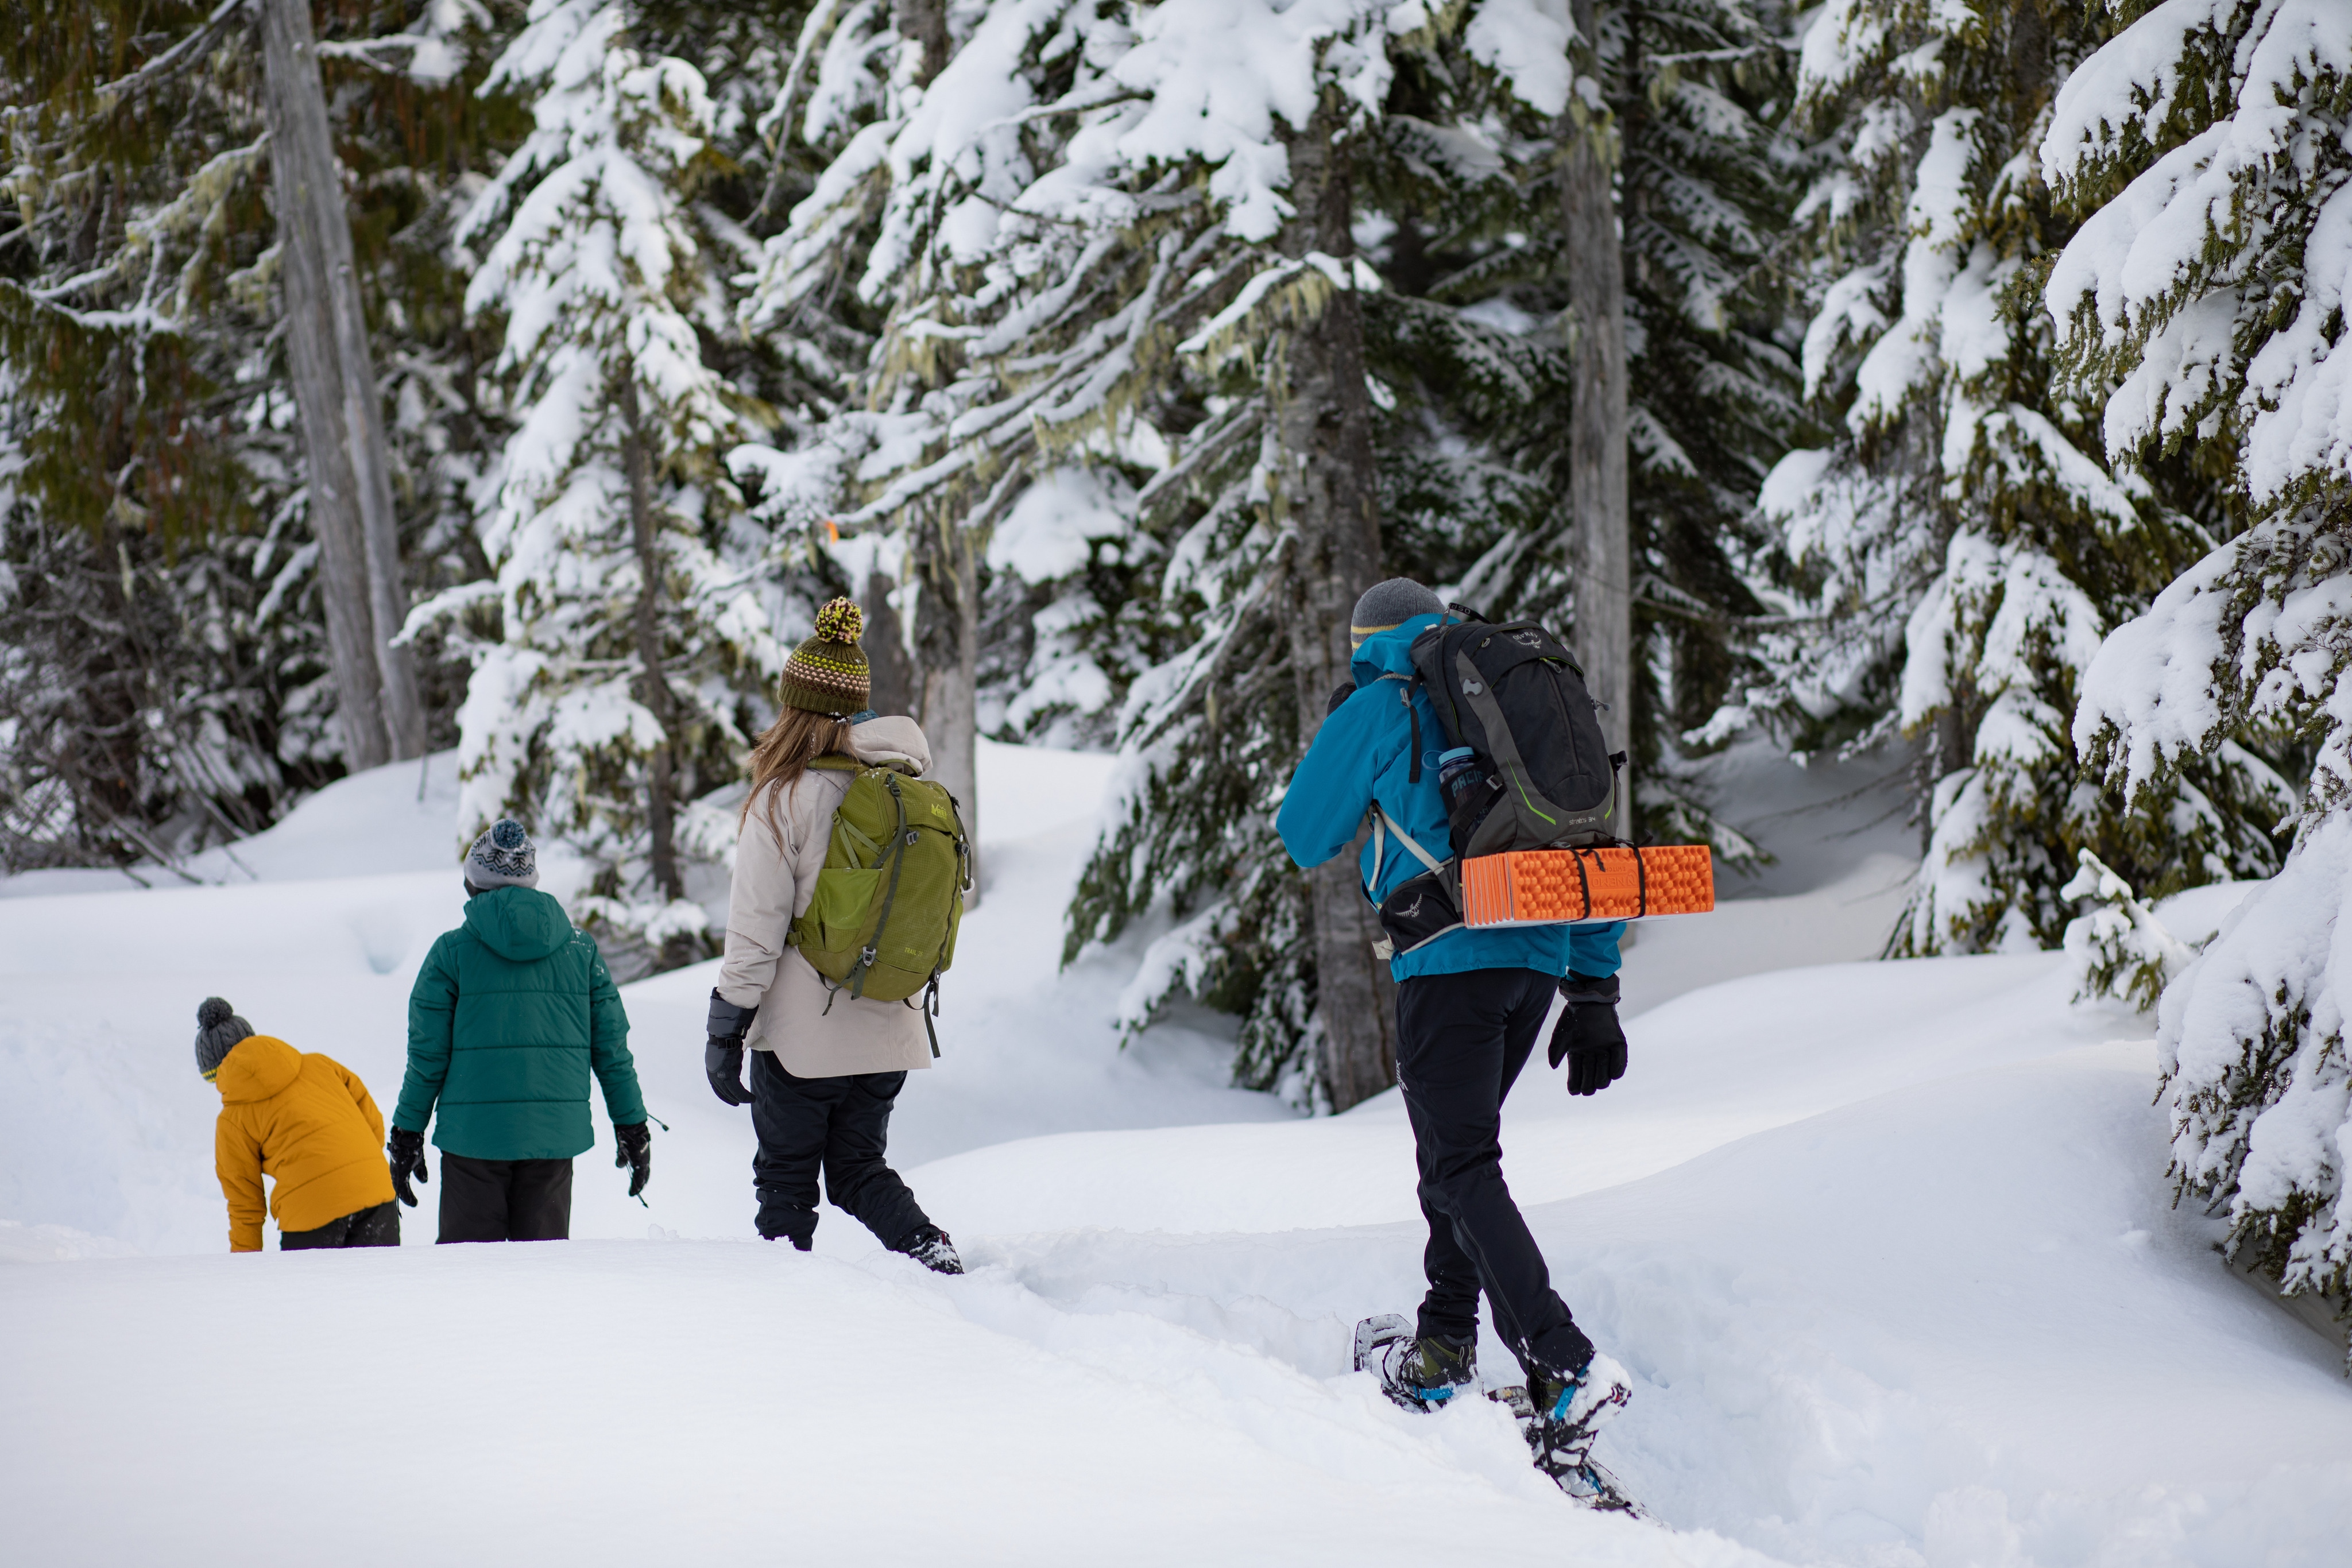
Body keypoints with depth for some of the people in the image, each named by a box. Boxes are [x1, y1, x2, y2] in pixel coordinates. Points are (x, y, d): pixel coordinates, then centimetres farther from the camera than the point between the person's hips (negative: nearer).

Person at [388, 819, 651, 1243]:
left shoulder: (452, 952, -4)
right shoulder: (580, 948, 4)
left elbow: (427, 1054, -2)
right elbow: (611, 1046, 7)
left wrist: (407, 1135, 7)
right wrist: (633, 1128, 16)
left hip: (473, 1133, -2)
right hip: (555, 1134, 2)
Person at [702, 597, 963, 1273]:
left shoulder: (784, 800, -13)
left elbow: (755, 934, -12)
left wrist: (724, 1033, -5)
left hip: (803, 1033, -5)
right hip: (889, 1030, 5)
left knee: (786, 1180, 9)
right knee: (860, 1167, 16)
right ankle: (927, 1248, -7)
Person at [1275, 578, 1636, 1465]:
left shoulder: (1377, 709, 3)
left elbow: (1303, 839, 9)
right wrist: (1595, 993, 18)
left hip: (1450, 959, -7)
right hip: (1541, 956, 7)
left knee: (1462, 1167, -8)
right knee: (1459, 1143, 23)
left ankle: (1567, 1366, -22)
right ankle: (1446, 1344, 24)